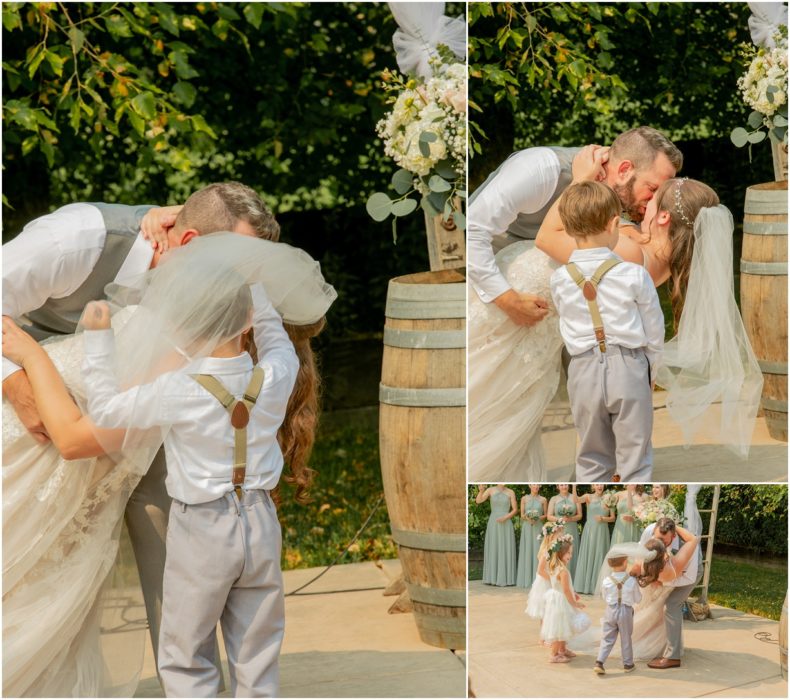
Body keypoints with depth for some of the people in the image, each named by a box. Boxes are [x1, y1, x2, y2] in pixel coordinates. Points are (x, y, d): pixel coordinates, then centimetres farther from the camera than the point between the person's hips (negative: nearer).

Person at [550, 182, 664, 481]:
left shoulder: (560, 280, -7)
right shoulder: (634, 275, -13)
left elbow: (568, 326, 5)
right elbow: (654, 328, -2)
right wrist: (651, 363, 14)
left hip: (583, 370, 2)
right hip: (628, 367, -2)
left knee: (591, 457, 17)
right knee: (634, 459, 9)